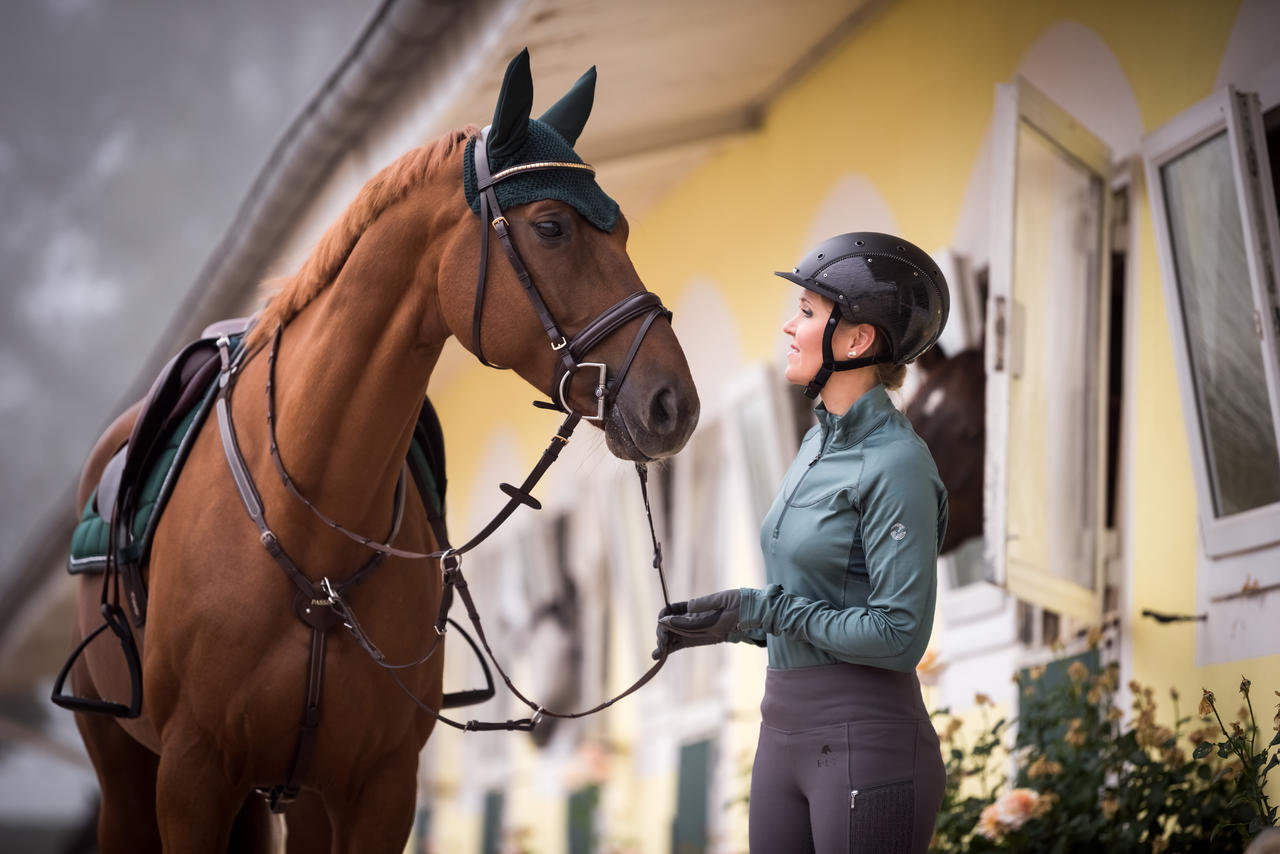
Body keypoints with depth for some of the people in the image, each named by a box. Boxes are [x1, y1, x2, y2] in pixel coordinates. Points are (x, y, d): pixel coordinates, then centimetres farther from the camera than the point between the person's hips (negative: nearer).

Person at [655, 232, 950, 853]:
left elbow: (899, 635, -19)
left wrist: (762, 611, -17)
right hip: (785, 727, 9)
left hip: (864, 738, -9)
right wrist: (728, 619, 5)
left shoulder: (896, 464, -15)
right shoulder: (819, 442, 14)